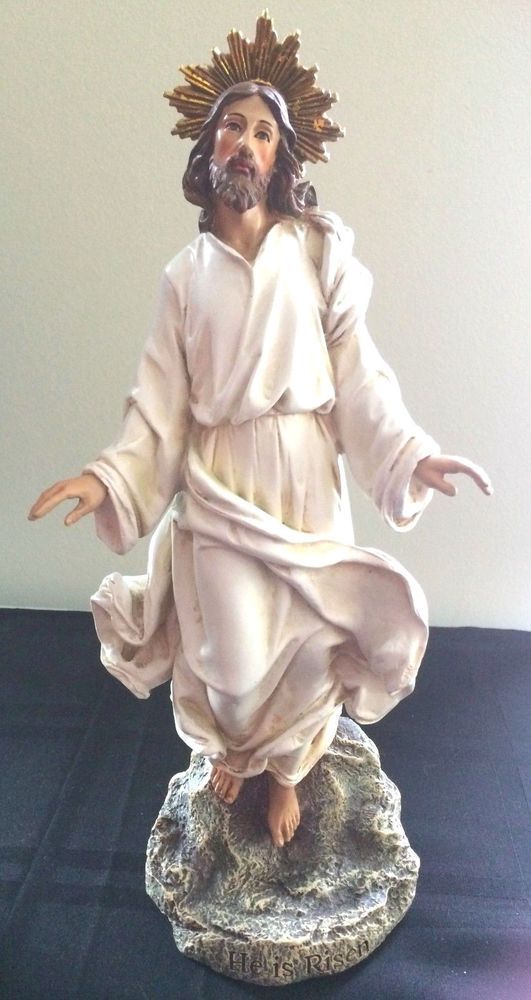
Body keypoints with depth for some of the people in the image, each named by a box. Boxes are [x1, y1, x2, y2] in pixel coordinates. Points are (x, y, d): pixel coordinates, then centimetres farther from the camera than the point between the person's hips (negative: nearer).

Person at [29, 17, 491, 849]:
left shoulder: (320, 251, 3)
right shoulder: (186, 273, 6)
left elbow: (357, 372, -2)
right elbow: (163, 399, 1)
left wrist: (411, 456, -13)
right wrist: (111, 476, -11)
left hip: (303, 476, 0)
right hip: (217, 482, 0)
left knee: (308, 643, 4)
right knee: (233, 655, 0)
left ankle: (285, 774, 35)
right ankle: (229, 752, 38)